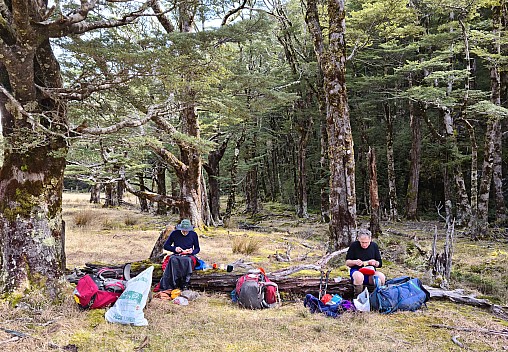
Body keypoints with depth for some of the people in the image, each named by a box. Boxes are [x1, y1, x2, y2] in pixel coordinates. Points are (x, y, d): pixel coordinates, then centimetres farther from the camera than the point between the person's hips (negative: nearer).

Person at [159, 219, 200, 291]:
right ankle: (175, 284, -36)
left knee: (188, 260, -38)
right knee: (173, 260, -37)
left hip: (188, 256, 0)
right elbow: (165, 246, 9)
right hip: (176, 255, 1)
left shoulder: (193, 234, 4)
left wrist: (192, 251, -11)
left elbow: (197, 248, 12)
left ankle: (185, 284, -34)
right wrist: (174, 248, -10)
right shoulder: (174, 233, 2)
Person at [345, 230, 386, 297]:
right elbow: (347, 262, 2)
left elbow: (380, 264, 10)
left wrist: (375, 263, -13)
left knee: (382, 277, -30)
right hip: (356, 270, -2)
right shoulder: (354, 245, -4)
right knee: (359, 276, -39)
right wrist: (355, 262, -19)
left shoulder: (374, 246, 5)